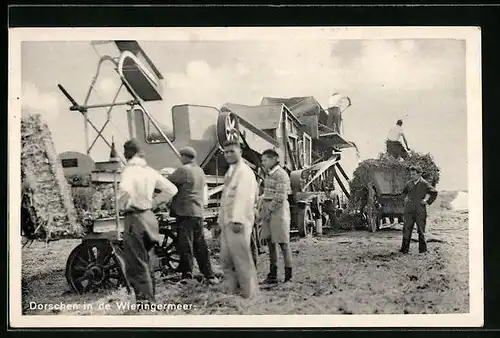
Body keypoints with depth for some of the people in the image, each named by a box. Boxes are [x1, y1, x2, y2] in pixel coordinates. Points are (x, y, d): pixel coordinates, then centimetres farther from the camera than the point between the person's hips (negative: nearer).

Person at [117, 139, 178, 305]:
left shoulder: (129, 170, -13)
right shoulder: (149, 170, 8)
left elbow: (125, 190, -34)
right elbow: (171, 189, 11)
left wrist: (123, 205, -15)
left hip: (135, 218, -7)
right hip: (149, 217, 7)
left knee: (136, 263, -3)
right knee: (147, 262, 17)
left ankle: (144, 298, -5)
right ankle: (150, 299, 25)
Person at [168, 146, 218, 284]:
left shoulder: (183, 170, -10)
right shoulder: (200, 171, 16)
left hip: (185, 212, -8)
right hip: (199, 212, 8)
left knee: (185, 244, -4)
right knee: (200, 244, 12)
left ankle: (187, 275, -4)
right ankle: (209, 275, 13)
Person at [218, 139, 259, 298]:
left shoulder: (244, 171, -10)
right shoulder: (230, 172, 20)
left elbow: (242, 196, -20)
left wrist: (237, 220, -27)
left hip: (238, 222, -10)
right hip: (227, 221, 10)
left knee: (241, 258, -4)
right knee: (226, 258, 13)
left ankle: (249, 292, 4)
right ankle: (231, 289, 21)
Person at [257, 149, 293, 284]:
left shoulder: (281, 174, -13)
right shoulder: (269, 174, 13)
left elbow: (280, 198, -17)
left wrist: (268, 211, -14)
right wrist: (261, 210, 11)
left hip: (278, 209, -9)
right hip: (267, 209, 9)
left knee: (282, 242, -4)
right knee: (270, 241, 10)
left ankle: (288, 276, 3)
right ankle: (273, 274, 18)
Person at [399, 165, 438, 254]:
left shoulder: (424, 184, -5)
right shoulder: (409, 184, 7)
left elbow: (434, 193, 5)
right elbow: (405, 192, 29)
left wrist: (427, 201, 0)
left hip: (420, 211, -3)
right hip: (409, 211, 3)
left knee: (421, 231, 5)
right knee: (406, 230, 0)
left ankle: (423, 249, 16)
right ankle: (404, 249, 5)